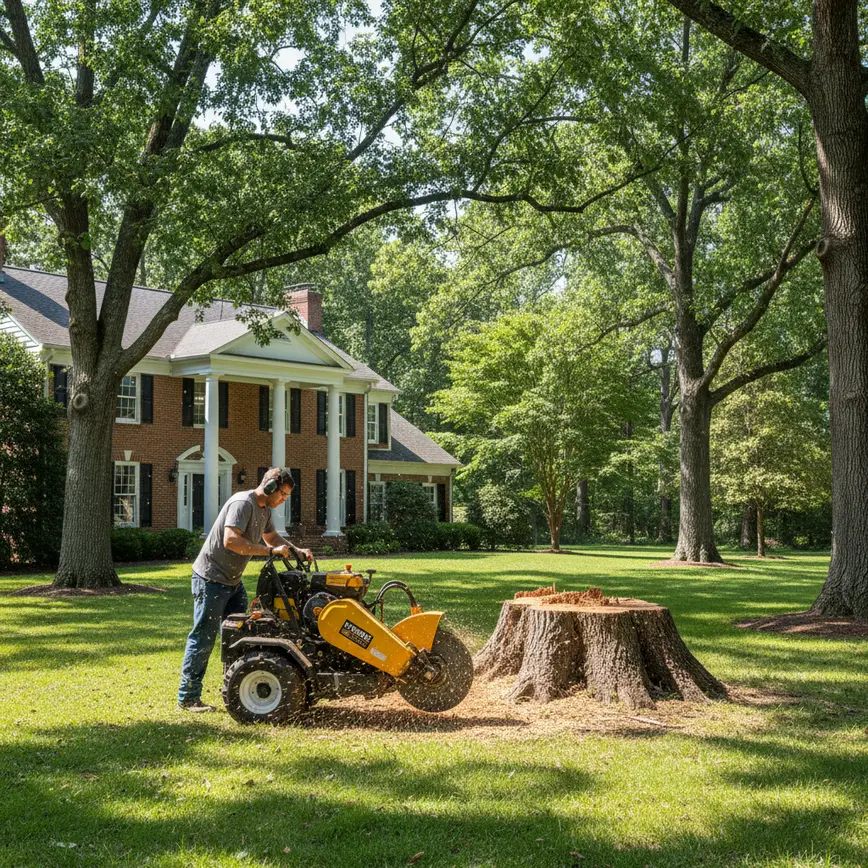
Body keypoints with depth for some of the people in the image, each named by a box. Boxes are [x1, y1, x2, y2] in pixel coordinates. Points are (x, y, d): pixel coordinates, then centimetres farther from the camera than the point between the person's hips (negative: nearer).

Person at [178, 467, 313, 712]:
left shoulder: (264, 509, 11)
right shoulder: (242, 504, -21)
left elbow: (272, 537, 26)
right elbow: (231, 540, -32)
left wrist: (296, 551, 9)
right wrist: (271, 550, -29)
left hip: (233, 581, 10)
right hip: (211, 579, -10)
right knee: (203, 638, -7)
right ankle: (188, 698, -2)